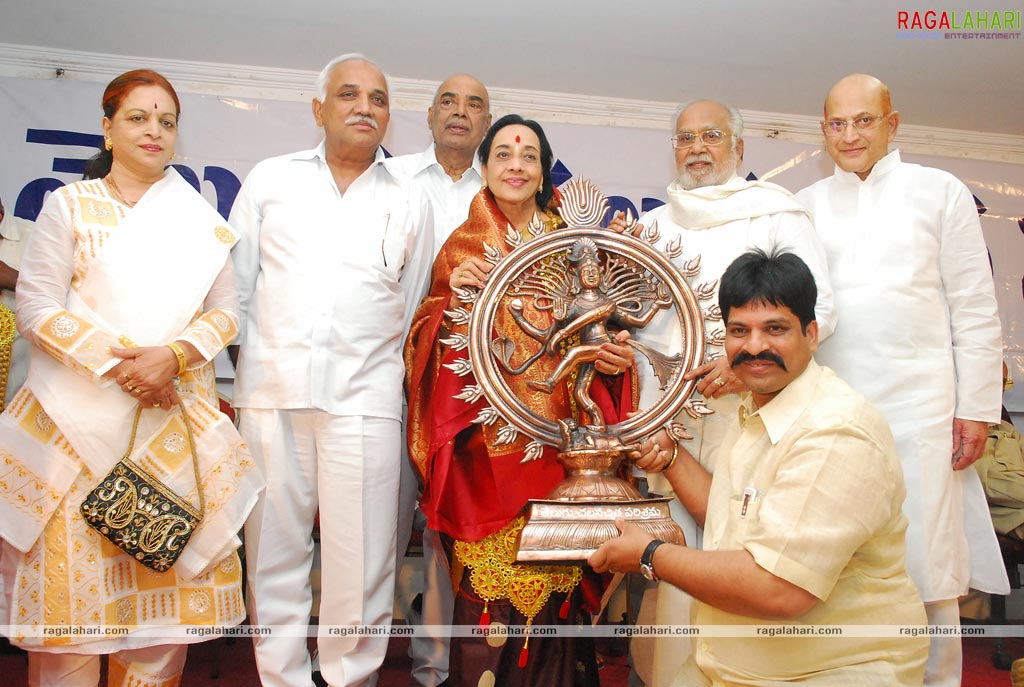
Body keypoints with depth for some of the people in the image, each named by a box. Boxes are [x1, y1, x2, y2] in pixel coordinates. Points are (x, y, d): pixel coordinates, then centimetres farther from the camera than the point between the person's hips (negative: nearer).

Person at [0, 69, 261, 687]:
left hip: (178, 413, 2)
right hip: (83, 412, -1)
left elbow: (226, 311, 8)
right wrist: (117, 361, -12)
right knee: (73, 567, -1)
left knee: (167, 567, 1)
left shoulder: (201, 218, 13)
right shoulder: (70, 204, 7)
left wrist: (173, 355, -11)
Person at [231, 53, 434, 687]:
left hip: (364, 396, 0)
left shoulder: (410, 203, 13)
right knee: (274, 546, 6)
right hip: (271, 391, 1)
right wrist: (255, 358, 9)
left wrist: (385, 370, 11)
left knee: (360, 557, 0)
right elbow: (236, 284, 14)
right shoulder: (271, 179, 13)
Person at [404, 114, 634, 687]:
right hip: (486, 437, -1)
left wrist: (615, 353, -10)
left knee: (553, 574, 2)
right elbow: (431, 337, 5)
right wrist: (452, 297, -14)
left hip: (559, 431, 1)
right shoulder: (464, 245, 8)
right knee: (486, 573, -3)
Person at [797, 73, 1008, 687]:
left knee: (925, 561, 1)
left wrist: (977, 408, 0)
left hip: (919, 406, -1)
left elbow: (975, 308, 5)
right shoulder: (806, 206, 13)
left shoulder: (941, 192, 8)